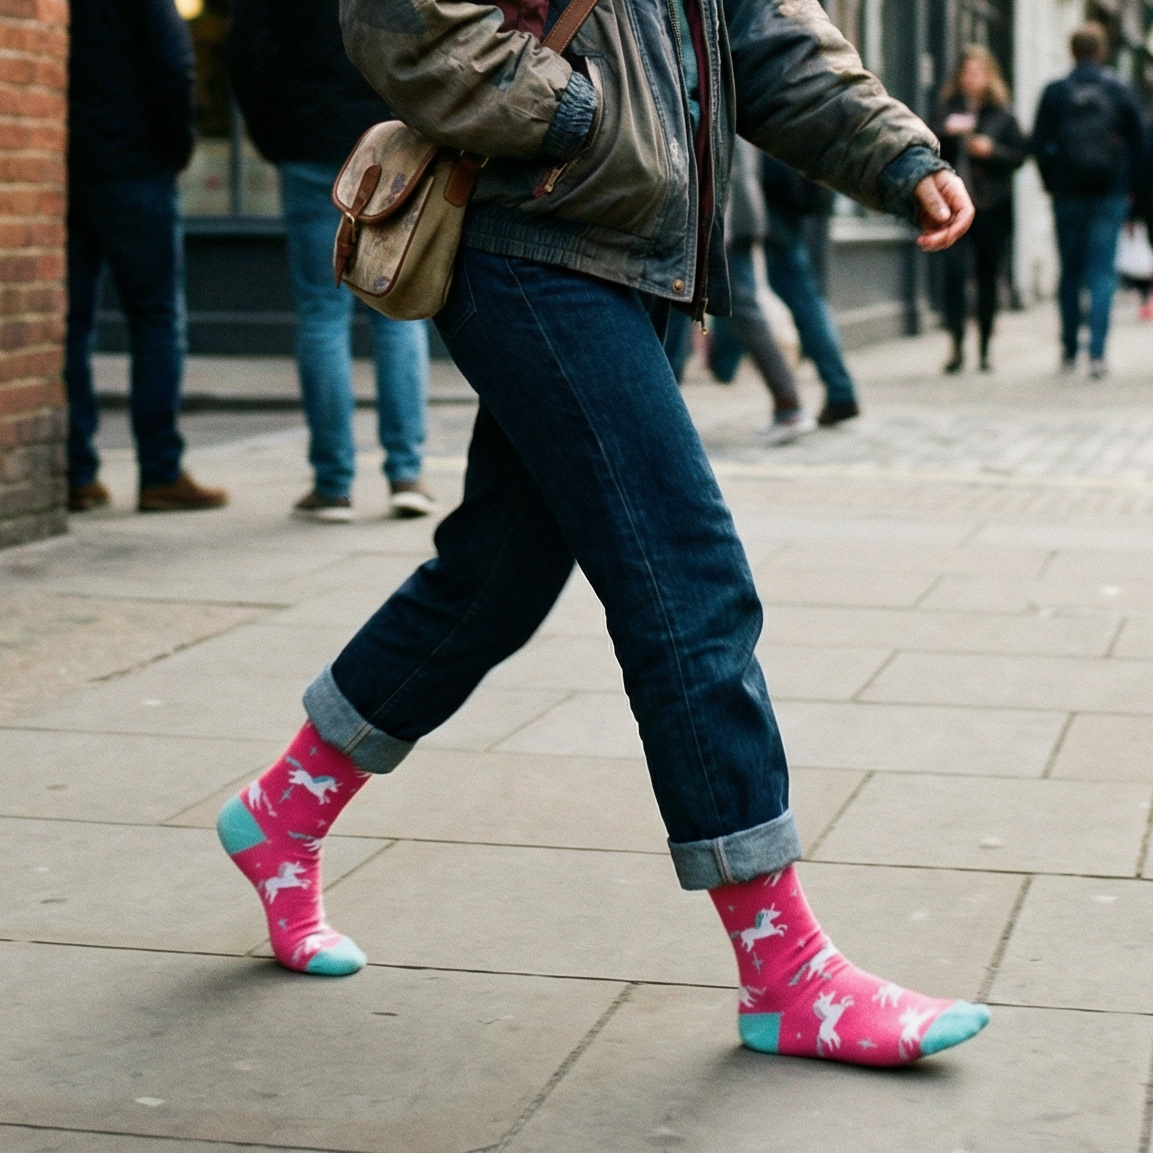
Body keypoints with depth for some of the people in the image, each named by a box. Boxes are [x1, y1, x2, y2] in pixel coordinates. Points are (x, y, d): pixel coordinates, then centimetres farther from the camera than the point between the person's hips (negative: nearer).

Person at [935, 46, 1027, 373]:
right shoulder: (949, 109, 8)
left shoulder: (1002, 113, 5)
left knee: (988, 278, 7)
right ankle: (957, 346, -12)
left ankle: (985, 349, 17)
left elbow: (1020, 154, 4)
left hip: (992, 207, 0)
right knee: (955, 272, -14)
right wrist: (946, 131, -14)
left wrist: (992, 150, -12)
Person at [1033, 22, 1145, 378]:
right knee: (1103, 273, -1)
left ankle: (1069, 348, 17)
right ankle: (1097, 352, -12)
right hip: (1110, 196, -1)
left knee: (1070, 272, 13)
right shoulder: (1121, 92, 0)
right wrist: (1130, 189, 11)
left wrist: (1052, 186, 8)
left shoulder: (1054, 94, -2)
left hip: (1068, 197, 1)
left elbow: (1041, 145, -2)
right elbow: (1138, 144, 2)